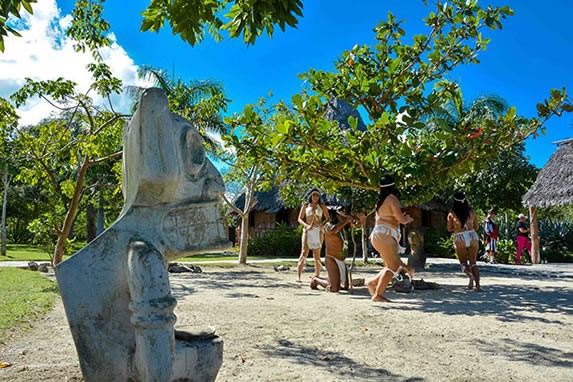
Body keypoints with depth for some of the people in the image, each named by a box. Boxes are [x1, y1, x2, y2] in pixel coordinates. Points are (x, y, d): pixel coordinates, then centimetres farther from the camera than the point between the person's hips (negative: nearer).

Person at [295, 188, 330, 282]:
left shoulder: (322, 206, 10)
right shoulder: (305, 205, 9)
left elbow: (328, 218, 10)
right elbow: (300, 219, 6)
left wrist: (323, 224, -11)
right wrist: (306, 225, -13)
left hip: (318, 231, 1)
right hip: (308, 231, -1)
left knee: (317, 254, 0)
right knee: (304, 252, -12)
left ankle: (317, 276, 8)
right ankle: (298, 276, -17)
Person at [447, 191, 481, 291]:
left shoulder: (452, 213, -2)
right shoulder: (472, 211, 4)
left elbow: (449, 229, 7)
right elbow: (476, 227, 14)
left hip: (459, 239, -2)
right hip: (472, 236, 2)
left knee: (463, 262, 13)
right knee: (473, 263, 11)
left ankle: (470, 275, -17)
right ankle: (477, 285, 1)